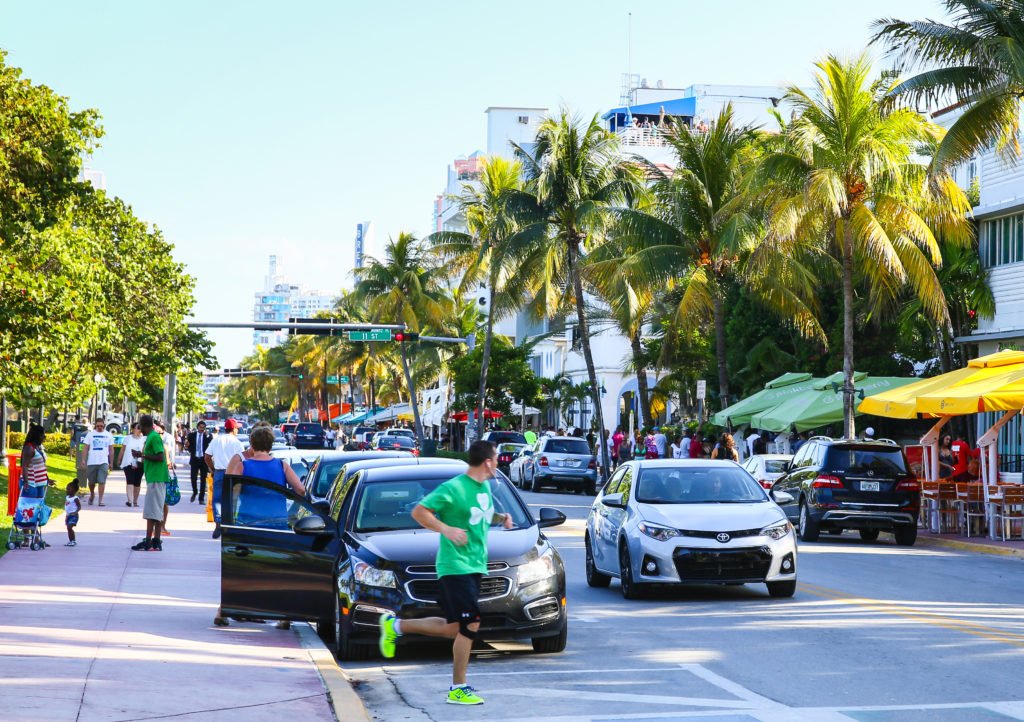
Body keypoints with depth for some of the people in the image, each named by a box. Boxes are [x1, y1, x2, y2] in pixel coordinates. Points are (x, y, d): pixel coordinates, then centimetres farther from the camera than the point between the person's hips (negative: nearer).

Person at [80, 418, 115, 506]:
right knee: (91, 481, 10)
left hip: (103, 462, -1)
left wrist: (111, 463, 9)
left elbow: (111, 450, 11)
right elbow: (85, 448, 3)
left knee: (102, 481, -9)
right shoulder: (90, 434, 4)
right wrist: (83, 460, -7)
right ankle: (92, 494, 35)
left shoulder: (109, 435, 8)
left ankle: (101, 500, -6)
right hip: (91, 462, 1)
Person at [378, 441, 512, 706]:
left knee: (454, 628, 10)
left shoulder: (485, 487, 12)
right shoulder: (453, 488, -14)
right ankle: (458, 689, -2)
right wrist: (445, 528, -26)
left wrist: (501, 517, 8)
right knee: (470, 624, -11)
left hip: (475, 565, 9)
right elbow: (419, 511, -14)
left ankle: (395, 625, 26)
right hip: (455, 566, -9)